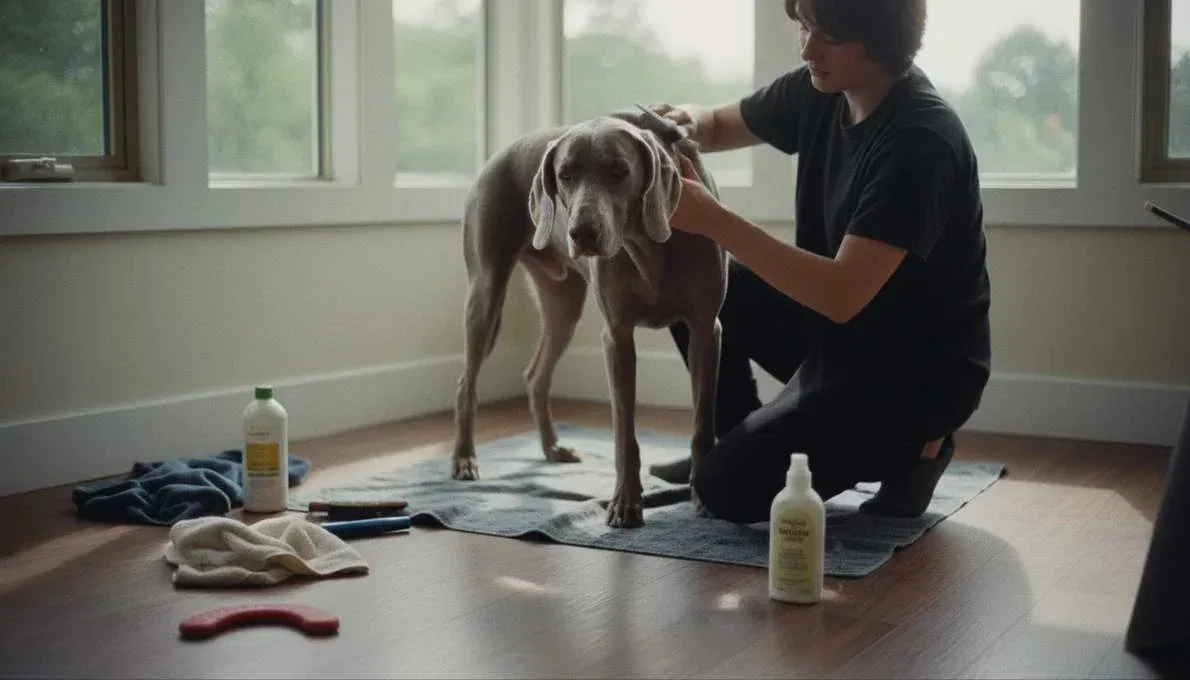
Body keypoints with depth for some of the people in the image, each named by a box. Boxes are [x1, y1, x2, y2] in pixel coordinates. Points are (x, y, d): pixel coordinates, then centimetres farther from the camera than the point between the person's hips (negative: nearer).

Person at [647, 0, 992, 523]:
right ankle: (731, 441, 17)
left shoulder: (920, 141, -28)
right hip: (835, 332, 8)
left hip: (920, 368, -8)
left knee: (728, 487, -18)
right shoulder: (818, 92, -3)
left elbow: (843, 295, -33)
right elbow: (719, 126, 12)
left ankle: (906, 450, 3)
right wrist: (684, 122, -12)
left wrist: (715, 221, -34)